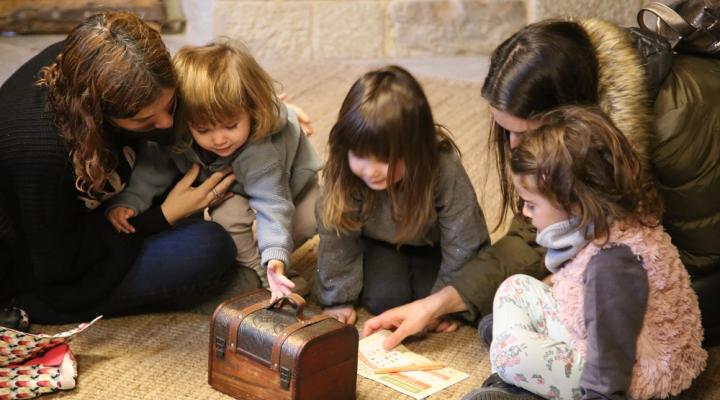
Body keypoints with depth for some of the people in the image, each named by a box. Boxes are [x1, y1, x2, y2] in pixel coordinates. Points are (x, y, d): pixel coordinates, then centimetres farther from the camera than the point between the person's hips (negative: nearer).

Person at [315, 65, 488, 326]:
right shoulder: (343, 169, -34)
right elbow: (336, 238, -19)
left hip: (431, 244, 0)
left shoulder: (444, 170, -38)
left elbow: (462, 241, -24)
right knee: (383, 299, -18)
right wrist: (339, 298, -13)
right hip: (382, 243, 1)